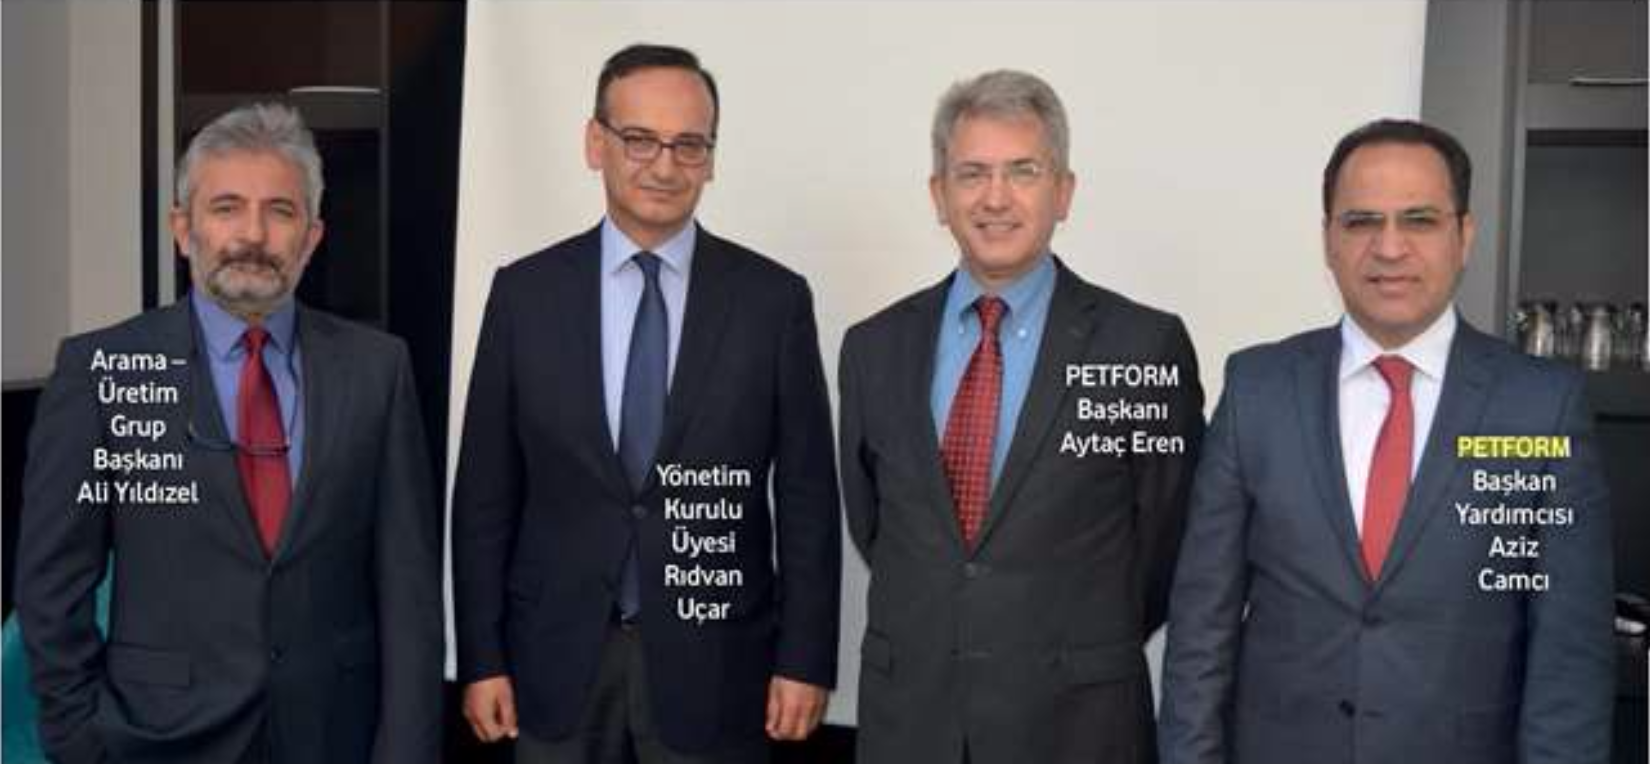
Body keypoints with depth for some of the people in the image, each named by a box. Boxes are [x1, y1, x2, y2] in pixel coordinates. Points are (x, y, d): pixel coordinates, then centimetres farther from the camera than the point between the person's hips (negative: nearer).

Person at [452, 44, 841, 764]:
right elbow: (486, 492, 2)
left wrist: (805, 659, -4)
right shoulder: (524, 292, 0)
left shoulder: (774, 298, -3)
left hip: (714, 664, -1)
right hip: (557, 660, 1)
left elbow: (807, 496, -1)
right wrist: (481, 658, 0)